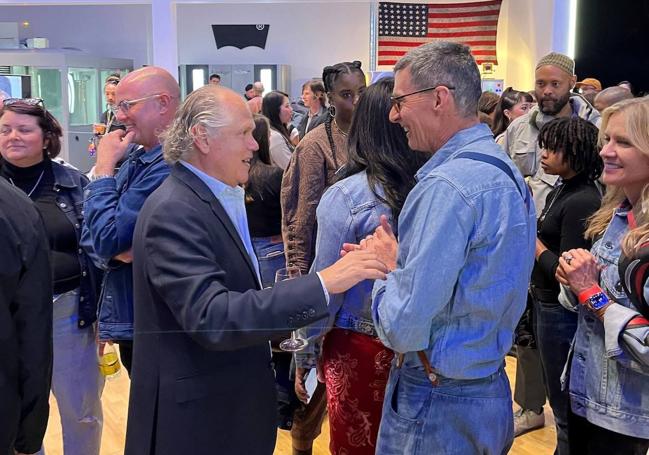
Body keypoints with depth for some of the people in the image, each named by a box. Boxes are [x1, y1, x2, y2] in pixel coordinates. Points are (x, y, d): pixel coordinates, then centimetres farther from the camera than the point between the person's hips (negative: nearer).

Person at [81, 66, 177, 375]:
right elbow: (89, 233, 9)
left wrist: (104, 167, -11)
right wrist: (116, 249, -13)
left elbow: (107, 239, -21)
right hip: (130, 320, 8)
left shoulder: (170, 166, -23)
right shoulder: (135, 159, 6)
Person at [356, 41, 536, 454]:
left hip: (436, 406, -9)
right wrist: (396, 262, 3)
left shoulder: (447, 185, -24)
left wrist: (386, 266, -7)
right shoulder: (504, 170, 6)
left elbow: (403, 328, -25)